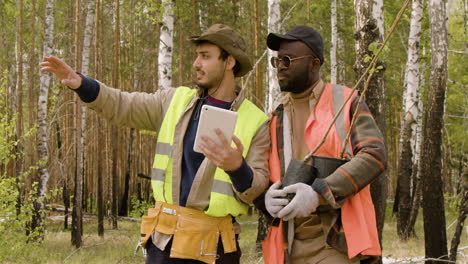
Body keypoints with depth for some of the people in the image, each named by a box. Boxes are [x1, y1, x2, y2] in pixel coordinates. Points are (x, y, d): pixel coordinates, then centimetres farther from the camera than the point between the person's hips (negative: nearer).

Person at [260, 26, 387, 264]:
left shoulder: (345, 102, 2)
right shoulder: (276, 118, 16)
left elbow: (374, 155, -10)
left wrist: (318, 193, -21)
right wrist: (267, 197, -11)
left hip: (333, 243, -5)